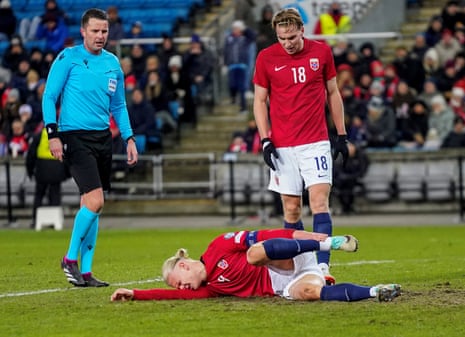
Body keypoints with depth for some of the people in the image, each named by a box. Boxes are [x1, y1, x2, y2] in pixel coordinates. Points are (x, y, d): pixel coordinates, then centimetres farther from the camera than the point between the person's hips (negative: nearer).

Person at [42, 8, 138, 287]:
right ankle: (71, 259, -1)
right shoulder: (68, 58, -4)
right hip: (75, 137, -6)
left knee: (93, 206, 7)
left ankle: (85, 272, 12)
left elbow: (119, 106, 21)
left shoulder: (113, 63, 12)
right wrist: (53, 134, -13)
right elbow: (49, 97, -4)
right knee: (94, 201, -17)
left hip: (103, 138, 6)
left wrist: (129, 138, 12)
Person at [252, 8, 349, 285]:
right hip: (282, 147, 1)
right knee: (291, 209, 2)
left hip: (316, 143, -1)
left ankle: (323, 267, -17)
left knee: (319, 202, -12)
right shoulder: (266, 58, -1)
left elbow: (333, 93, 11)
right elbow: (260, 101, 6)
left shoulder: (322, 52, 1)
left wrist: (342, 134, 10)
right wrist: (265, 140, -4)